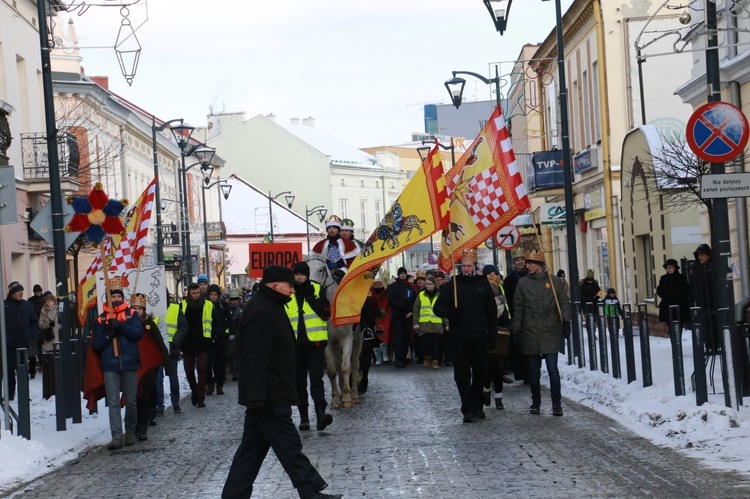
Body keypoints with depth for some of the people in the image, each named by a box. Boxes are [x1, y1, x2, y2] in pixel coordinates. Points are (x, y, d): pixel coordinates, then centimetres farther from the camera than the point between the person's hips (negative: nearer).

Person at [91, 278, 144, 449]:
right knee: (113, 402, -7)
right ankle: (116, 436, -11)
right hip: (110, 365, 0)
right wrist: (108, 334, -13)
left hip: (129, 364, 0)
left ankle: (130, 432, 23)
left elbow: (138, 333, -8)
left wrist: (121, 326, -19)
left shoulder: (131, 314, 7)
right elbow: (95, 344, 4)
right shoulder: (101, 319, 10)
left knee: (131, 401, 7)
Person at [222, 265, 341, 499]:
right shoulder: (260, 311, -18)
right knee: (289, 446, -3)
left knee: (252, 449, 12)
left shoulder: (268, 306, 17)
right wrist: (257, 397, -29)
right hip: (269, 395, -11)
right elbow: (255, 358, -25)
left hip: (268, 395, 11)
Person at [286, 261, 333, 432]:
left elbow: (326, 313, -9)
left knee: (316, 379, -12)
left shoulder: (317, 290, 1)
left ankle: (321, 413, -21)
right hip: (295, 345, 3)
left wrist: (310, 297, -14)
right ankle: (304, 417, 14)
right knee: (300, 382, 8)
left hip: (315, 342, -3)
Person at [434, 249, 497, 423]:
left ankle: (477, 407, 23)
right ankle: (468, 409, -6)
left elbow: (492, 311, 13)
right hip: (458, 338, -2)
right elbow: (438, 308, 1)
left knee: (480, 373, 9)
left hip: (479, 338, 2)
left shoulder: (483, 285, 8)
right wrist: (450, 312, -21)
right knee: (462, 375, -6)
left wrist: (492, 333, 4)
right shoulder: (452, 285, 2)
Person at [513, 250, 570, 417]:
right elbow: (518, 308, 8)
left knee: (552, 368, -8)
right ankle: (535, 403, 20)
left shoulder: (554, 281, 4)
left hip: (550, 333, -2)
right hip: (530, 334, 2)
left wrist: (566, 319, -9)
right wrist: (517, 329, 4)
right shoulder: (523, 283, 8)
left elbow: (564, 302, 5)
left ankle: (557, 404, -3)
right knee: (533, 371, 8)